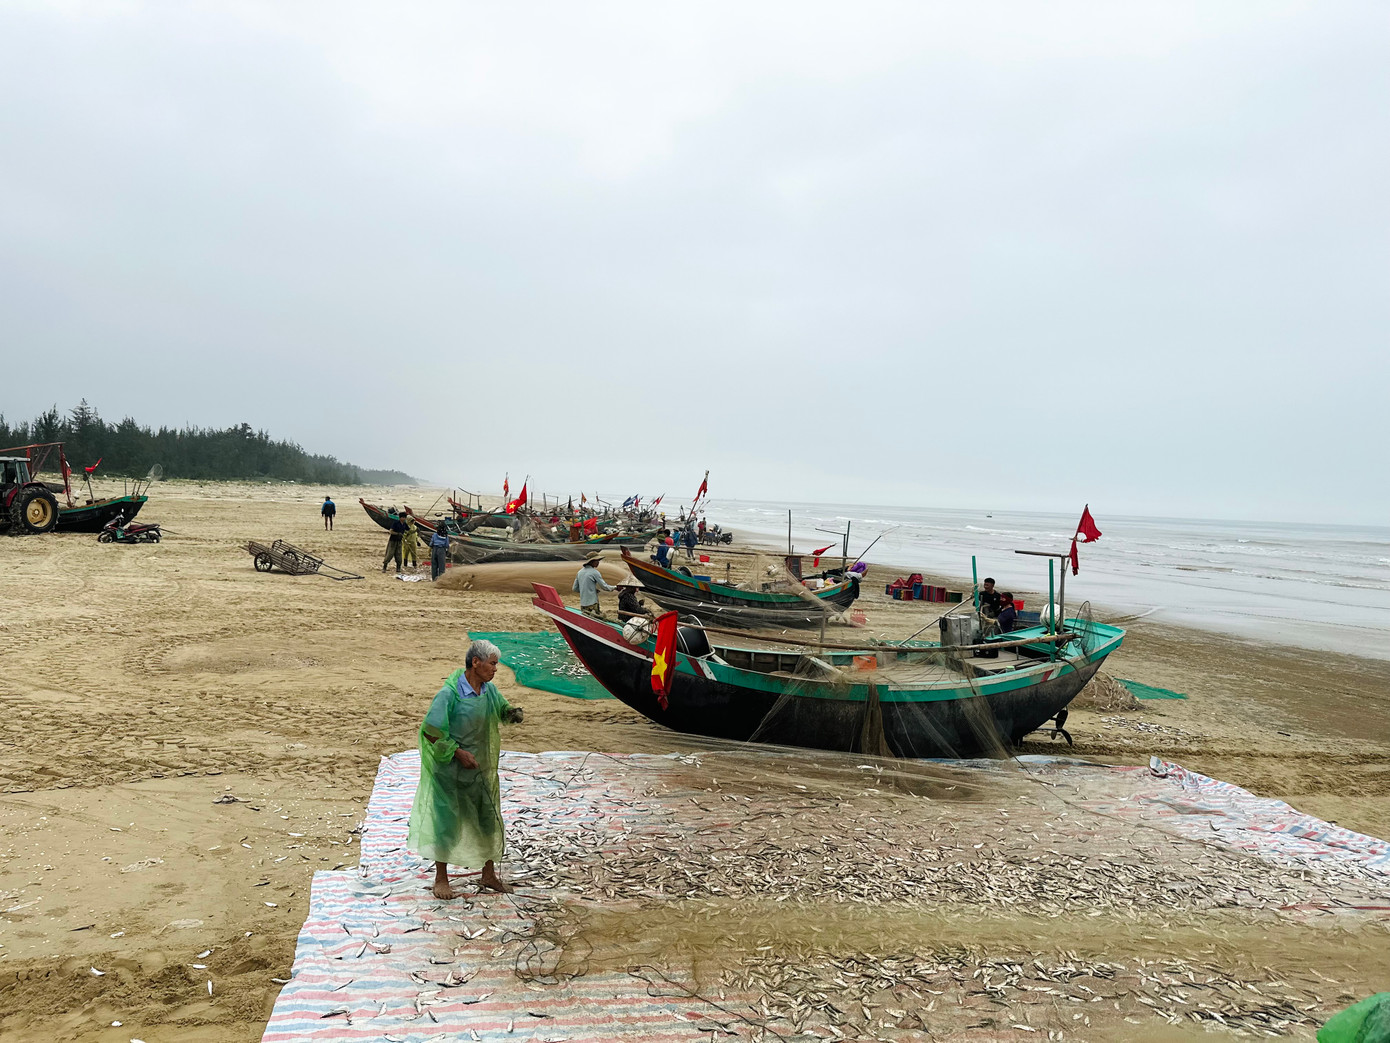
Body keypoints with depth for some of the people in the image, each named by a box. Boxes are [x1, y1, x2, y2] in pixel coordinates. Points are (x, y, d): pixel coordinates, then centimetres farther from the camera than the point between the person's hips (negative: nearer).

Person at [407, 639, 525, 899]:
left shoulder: (489, 689, -2)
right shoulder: (449, 694, -21)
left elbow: (502, 708, 16)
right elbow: (430, 731, -18)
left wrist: (513, 713, -7)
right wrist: (458, 752, -19)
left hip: (483, 768, 6)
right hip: (452, 769, -6)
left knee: (489, 819, 13)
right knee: (447, 821, 4)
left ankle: (489, 875, 30)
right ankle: (441, 879, 22)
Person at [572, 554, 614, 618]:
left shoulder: (580, 572, 10)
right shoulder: (594, 572, -10)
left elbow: (574, 588, 16)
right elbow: (604, 587, -8)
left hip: (582, 604, 7)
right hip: (592, 604, -7)